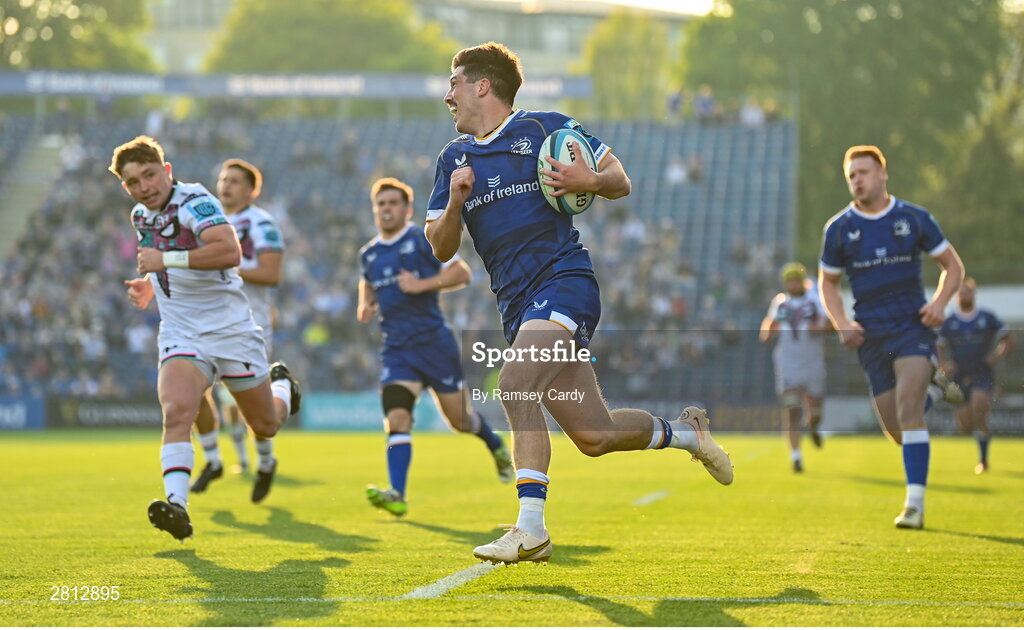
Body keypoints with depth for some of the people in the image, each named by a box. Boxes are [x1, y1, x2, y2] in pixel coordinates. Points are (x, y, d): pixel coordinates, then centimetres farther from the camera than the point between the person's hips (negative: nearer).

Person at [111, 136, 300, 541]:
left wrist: (166, 259, -31)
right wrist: (150, 285, 10)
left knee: (265, 426, 13)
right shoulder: (140, 216, 8)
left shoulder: (194, 201, -17)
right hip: (180, 333, 4)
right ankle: (177, 505, -33)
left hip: (231, 329, -4)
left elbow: (230, 251, -33)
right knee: (176, 412, -25)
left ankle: (281, 385, 47)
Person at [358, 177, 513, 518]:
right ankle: (397, 495, -26)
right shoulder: (368, 254, 11)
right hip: (396, 348, 4)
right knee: (396, 418, -17)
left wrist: (423, 284, -22)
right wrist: (365, 305, 10)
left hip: (434, 340, -3)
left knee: (459, 419, 6)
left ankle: (497, 447, 39)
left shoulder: (422, 240, -5)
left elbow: (462, 272, -10)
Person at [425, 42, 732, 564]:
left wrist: (588, 182, -16)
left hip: (564, 280, -6)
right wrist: (455, 202, -7)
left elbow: (620, 182, 6)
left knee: (515, 384, -28)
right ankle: (684, 432, 31)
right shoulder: (454, 158, 16)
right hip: (516, 304, 6)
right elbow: (440, 248, 12)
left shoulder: (545, 127, 3)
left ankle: (531, 529, -26)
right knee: (594, 437, 4)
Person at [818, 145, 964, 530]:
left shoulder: (914, 219, 2)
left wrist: (939, 302, -8)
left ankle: (915, 504, -21)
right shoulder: (839, 229, 5)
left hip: (912, 325, -2)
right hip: (870, 335, 3)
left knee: (908, 408, -20)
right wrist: (842, 324, -1)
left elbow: (953, 266, 11)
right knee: (894, 427, 3)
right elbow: (828, 282, 16)